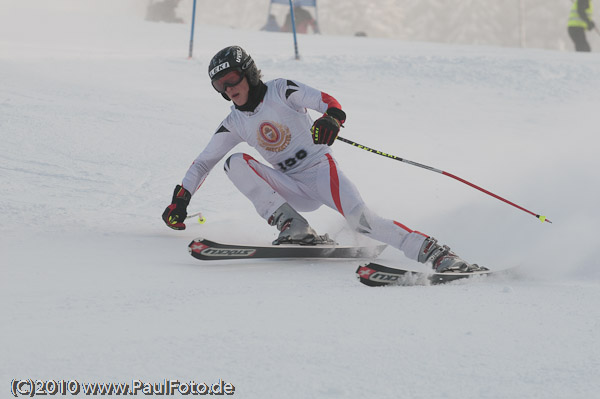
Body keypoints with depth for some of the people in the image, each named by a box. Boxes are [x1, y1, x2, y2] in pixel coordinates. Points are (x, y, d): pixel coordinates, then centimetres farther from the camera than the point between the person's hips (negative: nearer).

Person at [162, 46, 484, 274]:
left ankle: (436, 255, -32)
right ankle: (296, 230, -24)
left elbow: (327, 102, -17)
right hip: (294, 191, 4)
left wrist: (331, 118, -40)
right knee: (235, 163, -18)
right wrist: (181, 199, 3)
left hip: (320, 169, -4)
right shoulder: (234, 125, 7)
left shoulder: (281, 91, -5)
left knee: (359, 219, -29)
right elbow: (203, 163, 13)